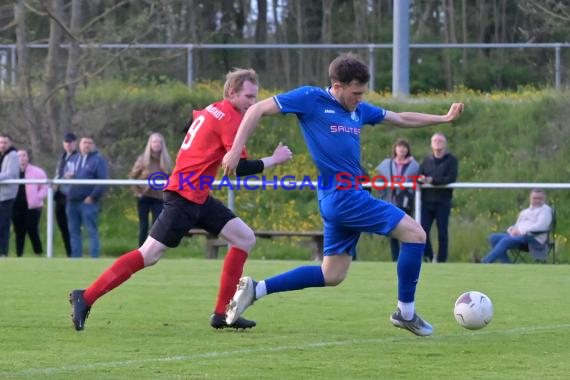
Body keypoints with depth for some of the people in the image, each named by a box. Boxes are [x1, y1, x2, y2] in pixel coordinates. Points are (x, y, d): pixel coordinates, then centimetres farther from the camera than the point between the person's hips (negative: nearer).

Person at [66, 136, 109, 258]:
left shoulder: (98, 159, -3)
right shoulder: (73, 159, 19)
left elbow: (102, 180, -11)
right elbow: (67, 175, 26)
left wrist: (93, 197, -17)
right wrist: (67, 176, 1)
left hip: (88, 201, -7)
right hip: (72, 201, 7)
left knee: (92, 231, -6)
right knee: (73, 231, 8)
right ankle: (76, 258, 13)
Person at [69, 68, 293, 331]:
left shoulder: (212, 110, 13)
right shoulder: (230, 118, -13)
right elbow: (241, 167, -17)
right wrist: (274, 160, -5)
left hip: (199, 197, 10)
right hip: (185, 197, -10)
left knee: (245, 239, 7)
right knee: (149, 255, -10)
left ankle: (222, 314, 5)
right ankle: (86, 298, -7)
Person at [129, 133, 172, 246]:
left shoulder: (166, 160, 2)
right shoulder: (143, 159, -3)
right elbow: (132, 176, 1)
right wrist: (137, 191, -5)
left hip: (158, 198, 1)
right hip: (144, 197, -1)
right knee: (143, 226, 4)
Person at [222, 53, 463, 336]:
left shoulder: (359, 110, 14)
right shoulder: (311, 99, -7)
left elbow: (401, 119, 27)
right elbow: (257, 110, -7)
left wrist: (443, 118, 22)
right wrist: (236, 149, -15)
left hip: (346, 199, 9)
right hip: (343, 195, -9)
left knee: (331, 275, 13)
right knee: (415, 234, -8)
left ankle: (256, 289, 15)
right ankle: (406, 312, 2)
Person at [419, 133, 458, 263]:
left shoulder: (451, 160, 2)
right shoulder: (427, 160, 14)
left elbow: (451, 178, -10)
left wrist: (433, 180, -17)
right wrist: (421, 179, -16)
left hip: (443, 202, -3)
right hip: (427, 202, 3)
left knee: (442, 233, 0)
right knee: (423, 231, -2)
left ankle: (441, 260, 6)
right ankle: (428, 257, 14)